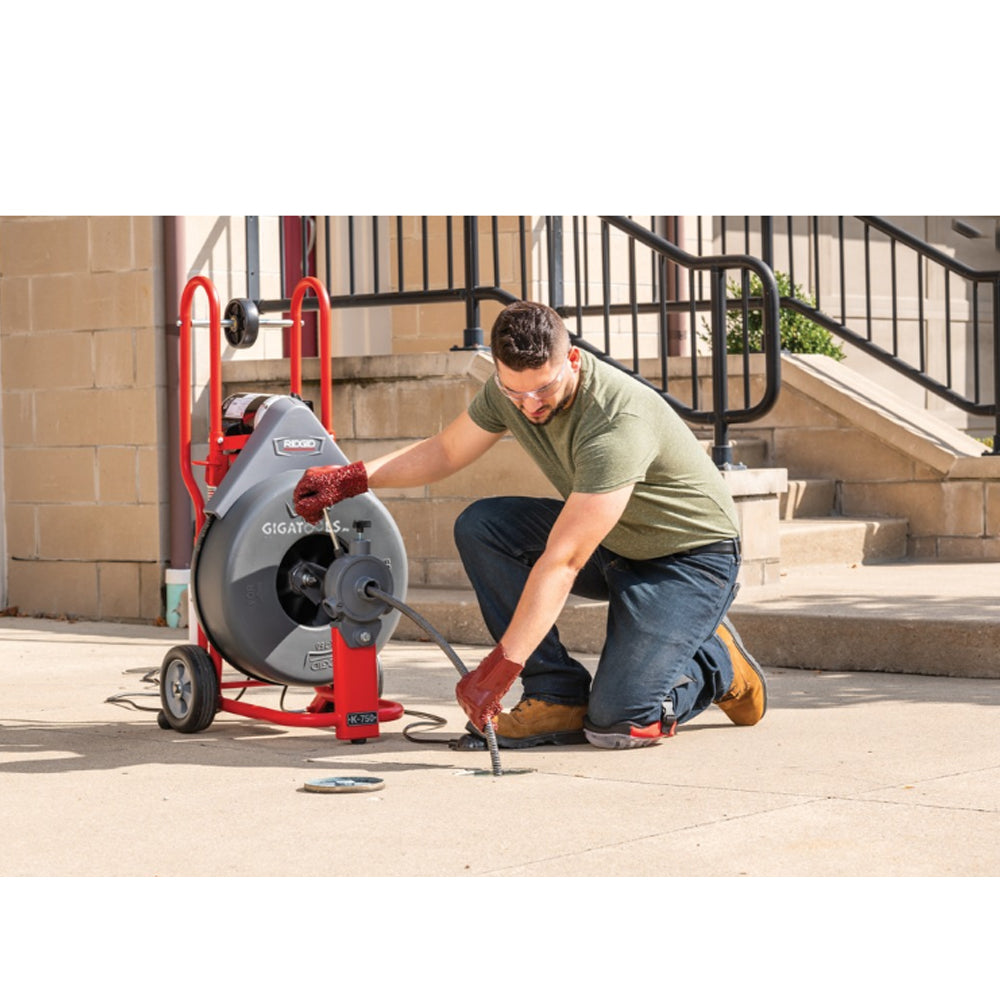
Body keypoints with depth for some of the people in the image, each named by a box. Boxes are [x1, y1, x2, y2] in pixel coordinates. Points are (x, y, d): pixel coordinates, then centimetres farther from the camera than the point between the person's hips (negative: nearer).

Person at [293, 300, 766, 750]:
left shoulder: (618, 421, -34)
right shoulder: (510, 390, -11)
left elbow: (563, 560, -36)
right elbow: (445, 452, 9)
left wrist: (499, 667, -38)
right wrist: (349, 478, -4)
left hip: (693, 555, -8)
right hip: (613, 542, 8)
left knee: (617, 722, -23)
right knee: (479, 527, -14)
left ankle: (714, 660, 9)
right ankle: (558, 696, -8)